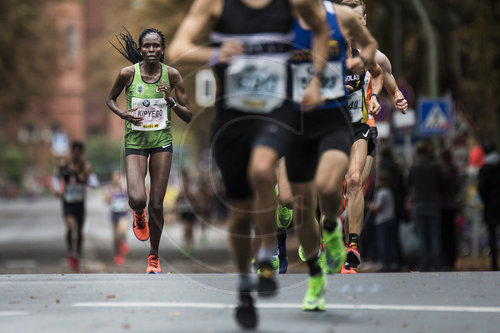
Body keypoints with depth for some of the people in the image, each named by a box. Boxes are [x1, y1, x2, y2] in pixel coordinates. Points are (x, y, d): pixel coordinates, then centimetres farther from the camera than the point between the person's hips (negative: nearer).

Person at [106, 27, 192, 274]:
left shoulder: (172, 75, -5)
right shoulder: (128, 73, -8)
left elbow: (188, 117, -1)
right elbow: (110, 99, 10)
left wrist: (170, 101, -19)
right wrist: (122, 114, -11)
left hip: (162, 142, 1)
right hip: (135, 141, -1)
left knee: (156, 205, 1)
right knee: (137, 200, -20)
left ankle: (154, 255, 22)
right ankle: (139, 216, 20)